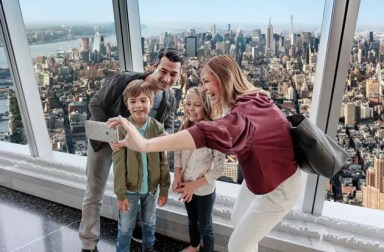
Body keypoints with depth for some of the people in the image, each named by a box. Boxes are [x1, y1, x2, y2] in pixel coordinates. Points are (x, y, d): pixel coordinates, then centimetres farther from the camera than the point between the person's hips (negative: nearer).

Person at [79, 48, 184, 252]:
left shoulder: (170, 100, -15)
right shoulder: (124, 80, -30)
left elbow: (168, 128, -7)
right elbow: (96, 104, -21)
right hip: (104, 141, -3)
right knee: (94, 195, 6)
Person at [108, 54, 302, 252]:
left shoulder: (248, 109, -36)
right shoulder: (252, 100, -4)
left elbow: (212, 132, -56)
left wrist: (145, 144, -64)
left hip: (278, 187, -9)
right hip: (258, 177, 9)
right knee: (238, 220, 26)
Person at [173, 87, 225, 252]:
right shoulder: (185, 127, -8)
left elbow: (219, 169, -22)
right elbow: (178, 153, 5)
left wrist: (195, 184, -18)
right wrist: (177, 175, -8)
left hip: (204, 190, -5)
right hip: (187, 187, 6)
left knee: (205, 225, 17)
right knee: (192, 220, 29)